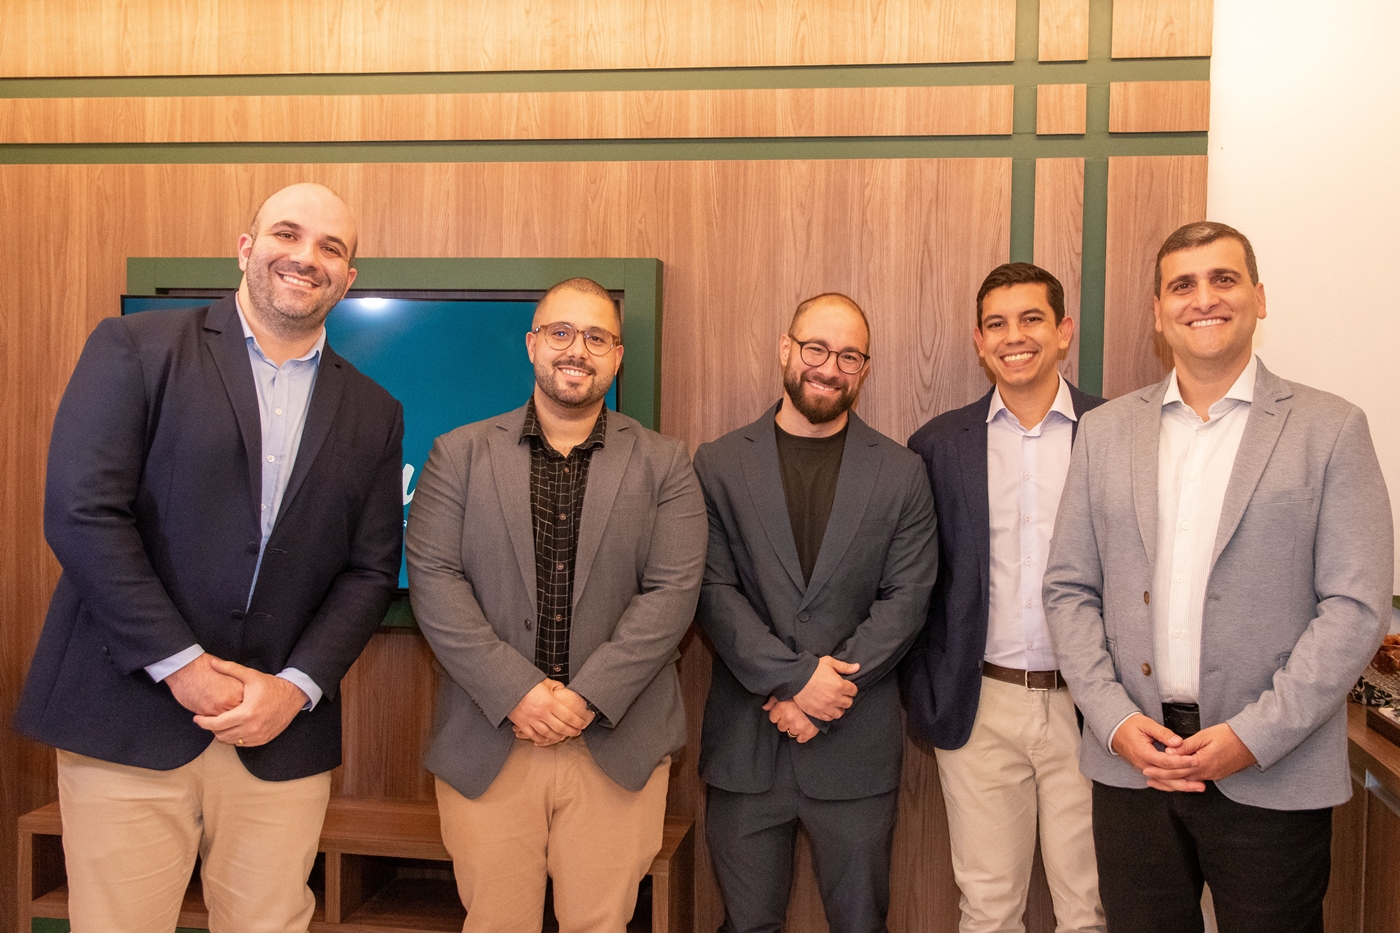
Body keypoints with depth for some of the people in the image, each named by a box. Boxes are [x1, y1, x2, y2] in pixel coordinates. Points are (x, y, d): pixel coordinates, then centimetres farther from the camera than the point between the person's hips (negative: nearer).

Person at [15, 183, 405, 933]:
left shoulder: (372, 414, 10)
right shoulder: (135, 349, 1)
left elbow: (371, 569, 7)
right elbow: (81, 512, -8)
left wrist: (297, 686, -7)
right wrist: (182, 666, -12)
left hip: (283, 737, 3)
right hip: (129, 722, -2)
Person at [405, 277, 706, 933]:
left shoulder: (664, 464, 6)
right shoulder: (459, 454, 6)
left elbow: (673, 592, -4)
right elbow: (432, 580, -3)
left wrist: (589, 696, -13)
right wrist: (514, 692, -13)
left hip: (618, 748, 0)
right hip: (485, 746, 0)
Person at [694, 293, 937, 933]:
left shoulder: (901, 474, 3)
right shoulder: (718, 465, 1)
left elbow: (906, 599, -2)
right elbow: (713, 590, -6)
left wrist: (830, 685, -12)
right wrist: (795, 677, -16)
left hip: (856, 743, 0)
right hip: (743, 742, 0)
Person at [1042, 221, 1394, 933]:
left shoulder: (1331, 430, -1)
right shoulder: (1105, 431, 6)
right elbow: (1069, 588, 5)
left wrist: (1254, 736, -14)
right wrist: (1116, 720, -7)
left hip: (1273, 781, -2)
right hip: (1131, 764, 2)